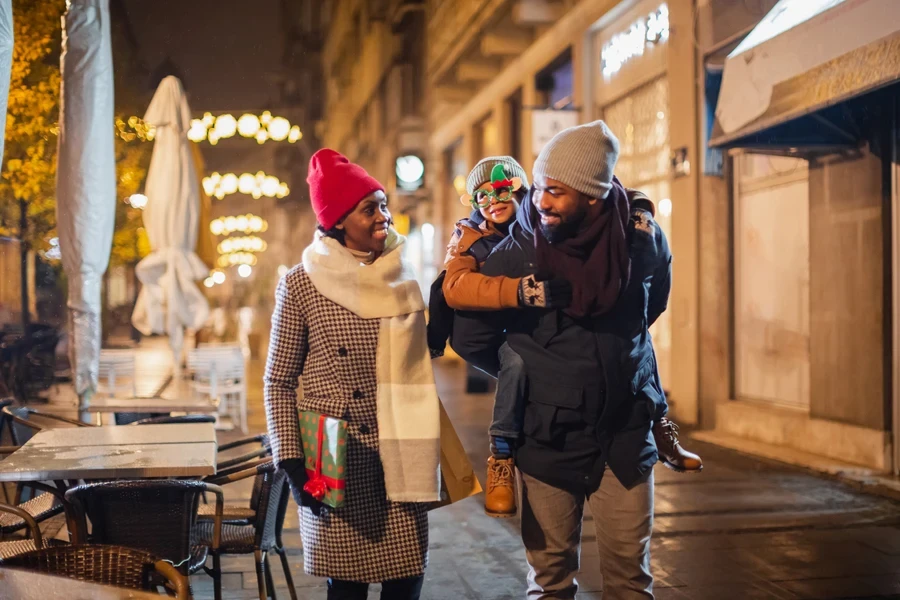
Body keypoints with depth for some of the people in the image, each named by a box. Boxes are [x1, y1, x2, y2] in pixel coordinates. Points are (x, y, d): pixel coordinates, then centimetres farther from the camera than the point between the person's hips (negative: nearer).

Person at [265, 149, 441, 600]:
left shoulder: (402, 279, 6)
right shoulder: (300, 285, -6)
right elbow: (278, 382, -1)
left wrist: (428, 455, 8)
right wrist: (291, 460, -9)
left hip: (399, 455, 3)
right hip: (334, 458, -3)